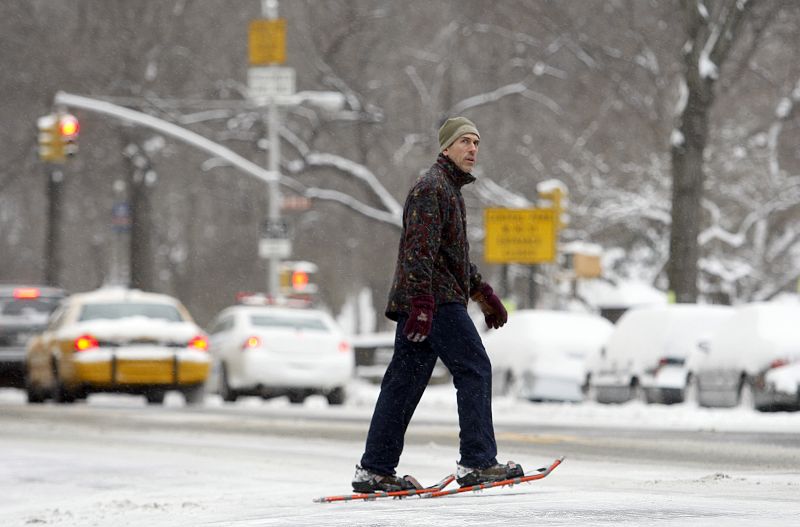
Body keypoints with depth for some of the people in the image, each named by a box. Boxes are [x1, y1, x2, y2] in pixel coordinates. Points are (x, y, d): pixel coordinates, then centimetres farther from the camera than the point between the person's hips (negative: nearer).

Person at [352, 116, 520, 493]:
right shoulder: (431, 188, -10)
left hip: (422, 304, 10)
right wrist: (422, 301, -29)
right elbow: (420, 248, -21)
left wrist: (484, 294, 33)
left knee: (405, 382, 7)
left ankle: (374, 470, 6)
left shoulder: (450, 190, 25)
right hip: (437, 300, -10)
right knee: (474, 370, -9)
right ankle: (477, 462, -11)